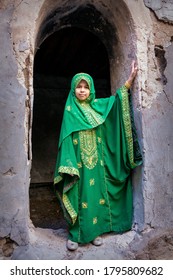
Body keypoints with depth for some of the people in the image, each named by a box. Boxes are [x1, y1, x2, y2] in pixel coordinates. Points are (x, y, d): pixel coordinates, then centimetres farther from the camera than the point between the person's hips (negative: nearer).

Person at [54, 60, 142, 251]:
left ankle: (95, 230, 22)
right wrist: (68, 165, -16)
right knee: (79, 196, 0)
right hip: (79, 161, -4)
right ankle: (75, 234, 13)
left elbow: (116, 99, 16)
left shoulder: (97, 106, 10)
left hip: (97, 161, 4)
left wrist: (131, 78, 10)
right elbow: (67, 138, -7)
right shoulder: (70, 109, -1)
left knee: (96, 193, 8)